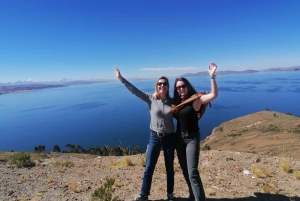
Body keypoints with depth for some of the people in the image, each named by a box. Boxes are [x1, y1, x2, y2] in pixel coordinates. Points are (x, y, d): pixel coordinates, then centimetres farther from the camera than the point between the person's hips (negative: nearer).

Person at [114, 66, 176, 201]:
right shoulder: (150, 99, -5)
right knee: (149, 168, 9)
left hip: (169, 138, 1)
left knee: (169, 168, 15)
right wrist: (121, 78, -14)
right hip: (154, 137, 0)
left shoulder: (172, 102, -2)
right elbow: (134, 91, -10)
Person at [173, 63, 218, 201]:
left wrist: (212, 76, -33)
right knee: (185, 170, 17)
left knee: (192, 172, -11)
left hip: (192, 138, -6)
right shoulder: (175, 102, 3)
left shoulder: (196, 99, -12)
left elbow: (214, 95, -25)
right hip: (179, 137, 6)